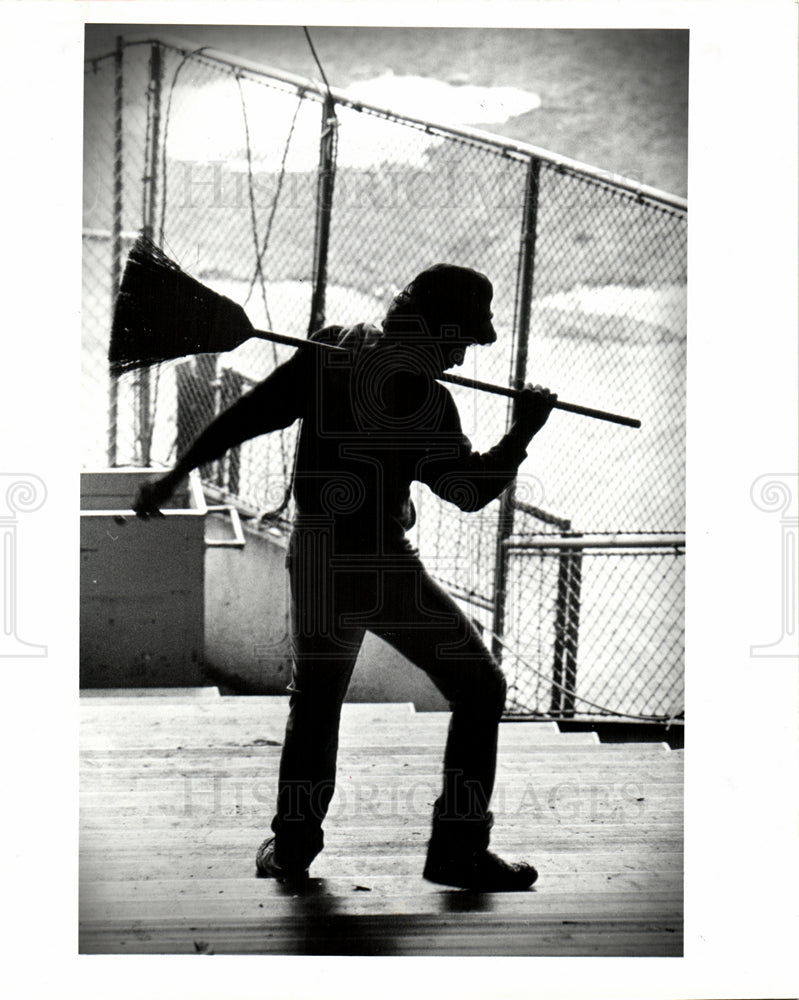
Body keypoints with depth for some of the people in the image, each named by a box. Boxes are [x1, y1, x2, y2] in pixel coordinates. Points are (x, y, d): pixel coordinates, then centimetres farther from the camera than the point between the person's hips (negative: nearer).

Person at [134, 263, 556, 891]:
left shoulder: (332, 352, 0)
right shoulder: (423, 397, -16)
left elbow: (250, 413, 1)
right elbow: (471, 490, -9)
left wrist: (177, 474, 7)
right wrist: (523, 432, 0)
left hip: (313, 561, 6)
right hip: (382, 567, -6)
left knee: (315, 700, 22)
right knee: (480, 691, 7)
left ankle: (293, 845, 26)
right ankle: (458, 850, 8)